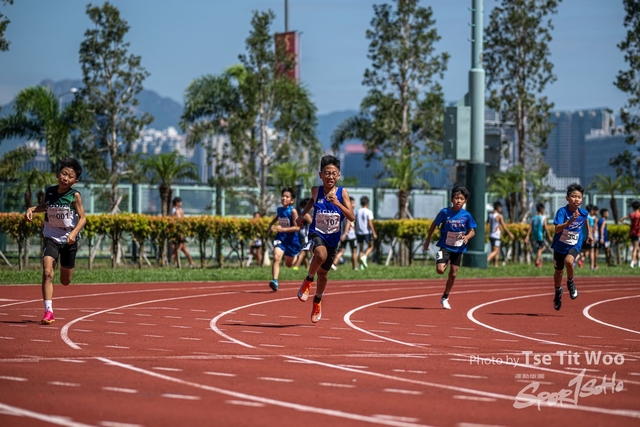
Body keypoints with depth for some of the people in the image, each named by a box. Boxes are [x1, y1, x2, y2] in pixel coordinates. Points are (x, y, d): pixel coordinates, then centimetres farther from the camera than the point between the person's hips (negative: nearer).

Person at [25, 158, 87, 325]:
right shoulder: (49, 192, -5)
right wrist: (31, 209, -3)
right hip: (51, 238, 1)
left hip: (69, 240, -1)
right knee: (47, 273, -20)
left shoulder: (75, 196, -14)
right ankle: (48, 312, -20)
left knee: (65, 281, 14)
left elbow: (82, 218, -12)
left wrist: (74, 233, -28)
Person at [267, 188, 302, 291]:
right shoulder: (279, 210, 2)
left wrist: (282, 229, -29)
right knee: (276, 257, -24)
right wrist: (270, 228, 8)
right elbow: (274, 221, 24)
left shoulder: (293, 211, -15)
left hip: (291, 239, -3)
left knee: (289, 264, 17)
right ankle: (275, 281, -30)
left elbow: (297, 227, -22)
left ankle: (296, 255, 54)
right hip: (280, 238, 3)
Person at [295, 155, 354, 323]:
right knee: (321, 254, -37)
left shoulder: (342, 193, -11)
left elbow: (352, 217, -18)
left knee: (323, 273, 17)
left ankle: (317, 302, 43)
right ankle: (308, 280, -9)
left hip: (333, 237, 2)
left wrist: (337, 203, -30)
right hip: (317, 234, -2)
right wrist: (302, 214, 10)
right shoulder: (316, 191, -8)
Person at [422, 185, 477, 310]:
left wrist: (467, 237, -21)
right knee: (440, 270, -22)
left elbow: (472, 231, 2)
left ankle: (445, 298, 25)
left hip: (458, 248, 2)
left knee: (453, 274, 9)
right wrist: (427, 240, 6)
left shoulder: (466, 215, -7)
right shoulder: (445, 212, -11)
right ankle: (446, 262, 14)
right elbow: (434, 225, 2)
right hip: (445, 246, -2)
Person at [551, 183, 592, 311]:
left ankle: (570, 283, -2)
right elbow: (557, 229, -35)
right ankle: (558, 292, 44)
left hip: (574, 245, 0)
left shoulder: (583, 213, -11)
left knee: (568, 261, -31)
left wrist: (589, 233, 12)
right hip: (560, 245, 0)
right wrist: (571, 220, -45)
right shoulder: (562, 211, -22)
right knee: (559, 271, 14)